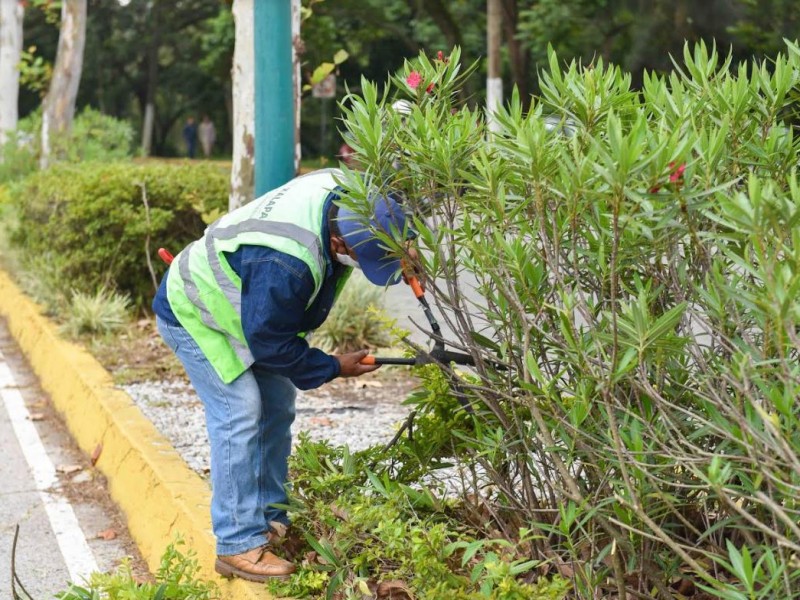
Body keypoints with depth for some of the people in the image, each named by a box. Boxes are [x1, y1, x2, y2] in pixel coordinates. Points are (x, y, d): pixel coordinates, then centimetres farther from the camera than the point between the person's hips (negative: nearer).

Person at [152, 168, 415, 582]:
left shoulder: (347, 194, -21)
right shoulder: (286, 265, -43)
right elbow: (269, 342, -28)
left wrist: (402, 250, -16)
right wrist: (334, 368, -17)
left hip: (240, 308, 9)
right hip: (193, 314, -9)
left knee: (277, 407, 8)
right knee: (240, 414, -17)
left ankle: (269, 518, 19)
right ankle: (239, 545, -12)